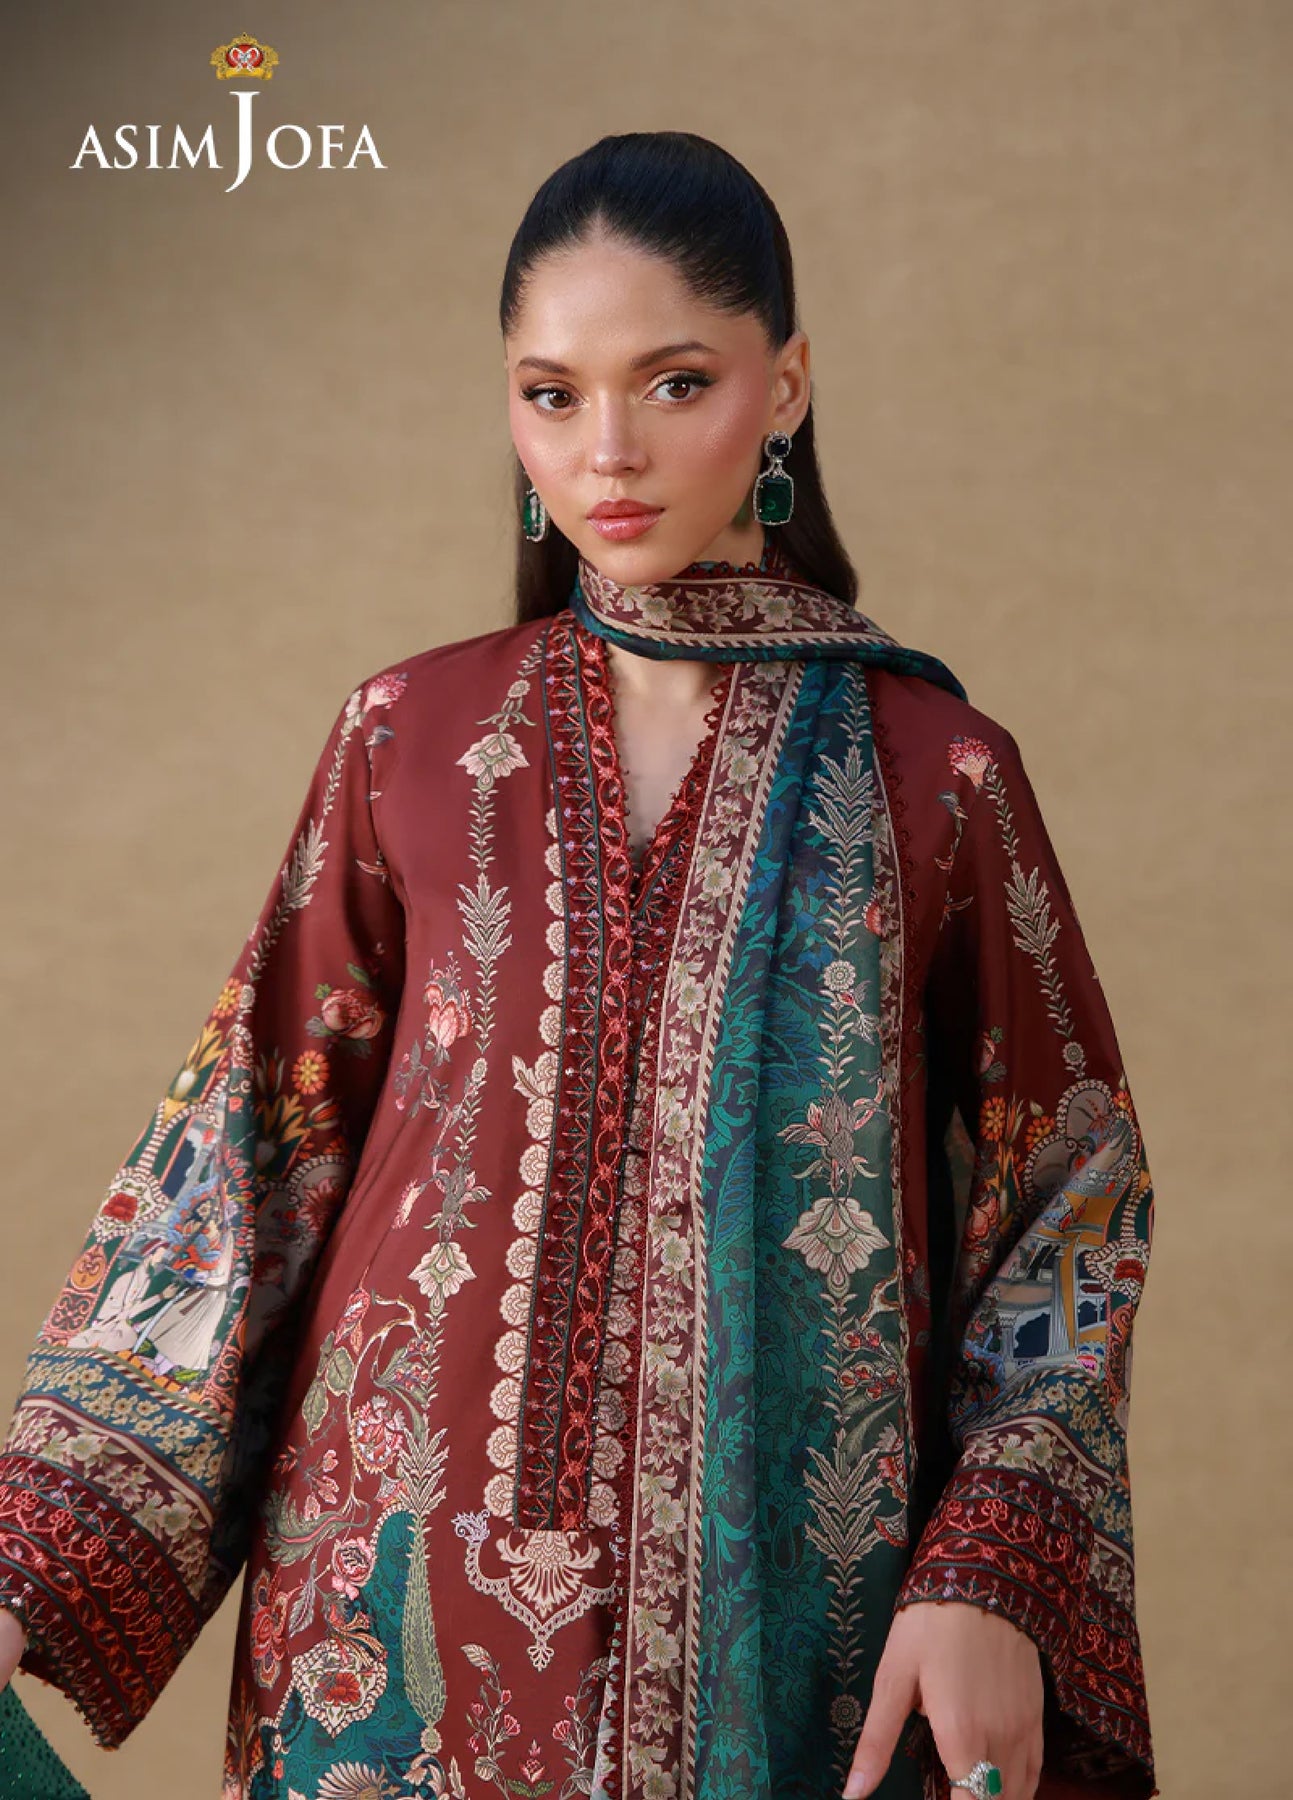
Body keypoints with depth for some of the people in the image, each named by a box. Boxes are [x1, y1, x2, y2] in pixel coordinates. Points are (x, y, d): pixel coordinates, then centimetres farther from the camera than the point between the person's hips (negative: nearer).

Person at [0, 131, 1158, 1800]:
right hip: (409, 1596, 1)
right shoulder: (409, 737, 1)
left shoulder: (934, 774, -2)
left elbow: (1064, 1200, 0)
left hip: (780, 1596, -1)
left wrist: (994, 1581, -13)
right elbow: (245, 1153, 2)